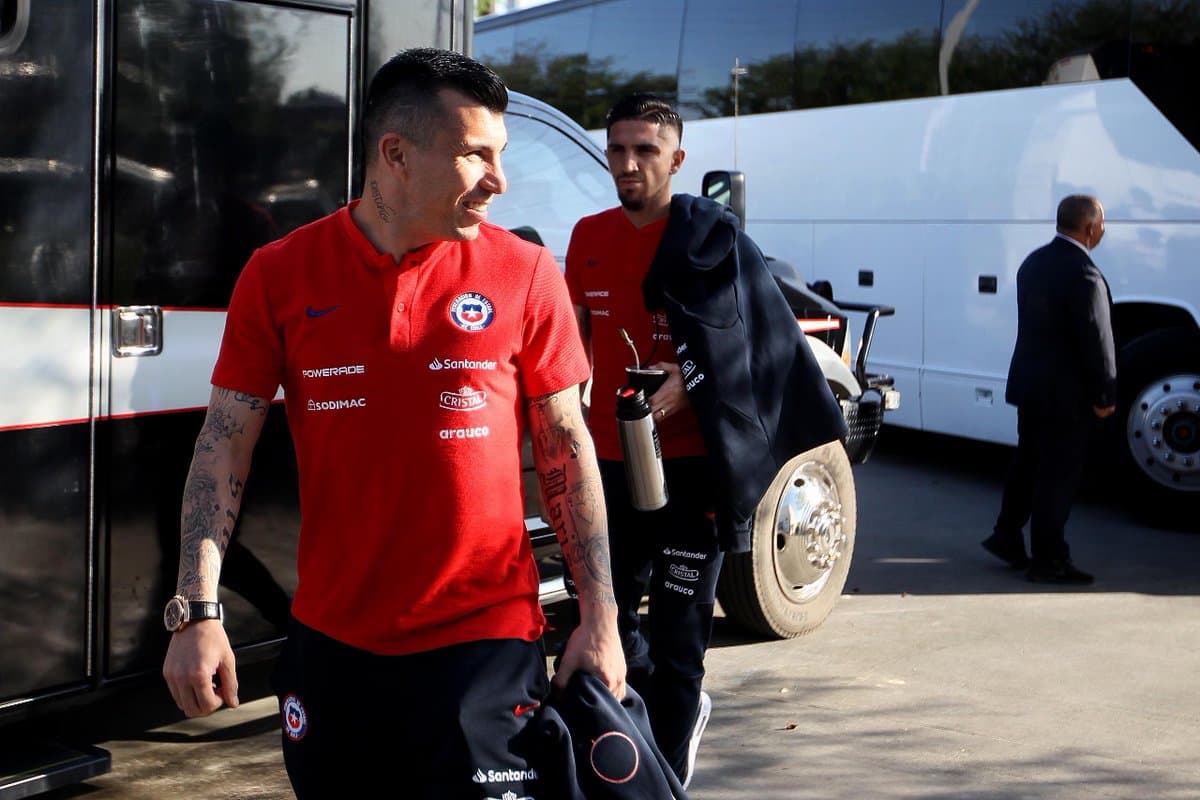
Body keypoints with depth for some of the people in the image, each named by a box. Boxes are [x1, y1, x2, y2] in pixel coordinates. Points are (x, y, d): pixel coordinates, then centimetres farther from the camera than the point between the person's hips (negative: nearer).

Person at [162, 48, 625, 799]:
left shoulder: (525, 274, -4)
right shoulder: (280, 275, -2)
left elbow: (567, 447, 1)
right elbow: (225, 444, 1)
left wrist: (600, 616, -2)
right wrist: (198, 610, -7)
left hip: (484, 643, -1)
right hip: (329, 644, 2)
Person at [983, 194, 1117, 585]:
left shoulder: (1034, 262, 7)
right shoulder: (1084, 275, -21)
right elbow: (1097, 341, -20)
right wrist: (1105, 396, -10)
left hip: (1029, 383, 9)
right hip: (1065, 392, -8)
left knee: (1027, 461, 20)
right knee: (1058, 474, 1)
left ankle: (1007, 535, 30)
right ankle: (1048, 559, 8)